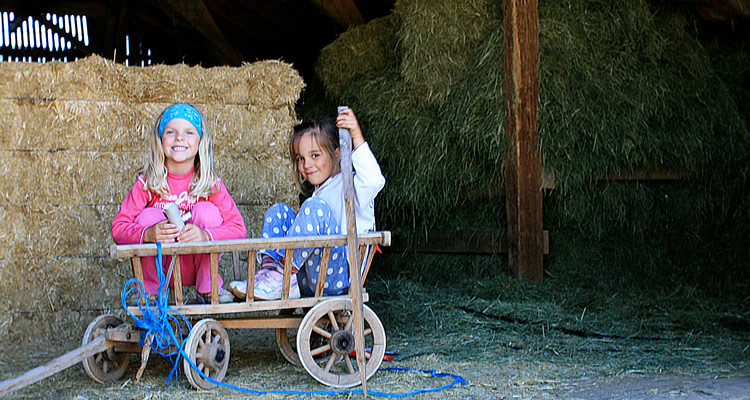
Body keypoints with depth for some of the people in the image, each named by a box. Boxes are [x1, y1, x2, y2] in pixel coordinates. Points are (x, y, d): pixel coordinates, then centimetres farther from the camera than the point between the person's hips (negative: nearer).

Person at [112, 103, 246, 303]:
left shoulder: (211, 184, -10)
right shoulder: (147, 183, -10)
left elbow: (238, 228, -16)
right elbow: (118, 228, -13)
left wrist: (205, 235, -36)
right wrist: (148, 234, -35)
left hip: (194, 269, 0)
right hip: (158, 267, 0)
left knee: (206, 211, -20)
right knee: (149, 215, -22)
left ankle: (208, 285, -5)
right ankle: (149, 289, -5)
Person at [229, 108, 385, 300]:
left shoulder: (349, 184, -1)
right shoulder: (319, 193, 26)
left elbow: (374, 181, -25)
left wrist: (357, 137, -27)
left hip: (340, 275, -8)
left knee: (315, 207, -27)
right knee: (279, 211, 8)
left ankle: (281, 277, -24)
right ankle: (269, 269, -14)